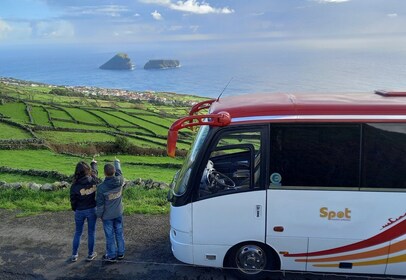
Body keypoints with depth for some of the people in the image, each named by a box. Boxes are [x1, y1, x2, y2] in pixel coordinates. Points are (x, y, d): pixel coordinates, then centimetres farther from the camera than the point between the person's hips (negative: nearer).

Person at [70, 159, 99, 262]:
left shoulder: (75, 185, -20)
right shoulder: (93, 180, -16)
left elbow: (73, 200, -7)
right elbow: (94, 171, 8)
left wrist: (74, 209, 13)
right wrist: (94, 163, 29)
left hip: (79, 211, -1)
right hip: (92, 210, 1)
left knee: (78, 233, 17)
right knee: (91, 232, 14)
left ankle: (74, 255, 27)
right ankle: (90, 254, 26)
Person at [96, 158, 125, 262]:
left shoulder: (101, 187, -24)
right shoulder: (120, 181, -15)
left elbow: (100, 204, -14)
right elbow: (119, 171, 9)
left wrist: (99, 215, 2)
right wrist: (117, 162, 28)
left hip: (107, 216, -4)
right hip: (118, 213, 4)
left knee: (110, 236, 10)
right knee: (119, 233, 17)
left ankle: (111, 256, 23)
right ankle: (120, 253, 29)